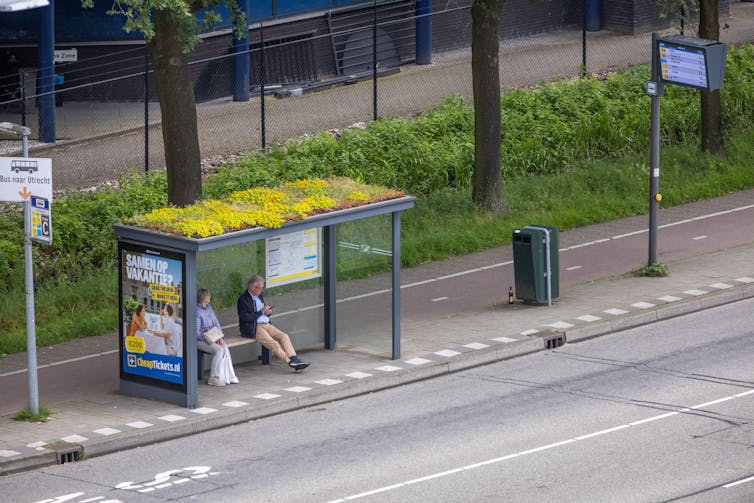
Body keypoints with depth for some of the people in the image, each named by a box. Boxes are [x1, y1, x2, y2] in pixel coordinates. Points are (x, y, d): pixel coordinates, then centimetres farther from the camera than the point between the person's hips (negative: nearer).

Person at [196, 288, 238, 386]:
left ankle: (228, 377, -18)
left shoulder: (209, 308, 10)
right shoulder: (197, 312, -15)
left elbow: (216, 323, 13)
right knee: (219, 349, -27)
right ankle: (213, 378, -19)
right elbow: (197, 333, -17)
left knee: (225, 348, -18)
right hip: (200, 341, -7)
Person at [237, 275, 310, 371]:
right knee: (273, 343, -24)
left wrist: (267, 312, 3)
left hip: (266, 324, 8)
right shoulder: (243, 299, -5)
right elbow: (244, 318, -15)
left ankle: (294, 359, -24)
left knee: (284, 336, -14)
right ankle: (291, 363, -24)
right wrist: (261, 312, -15)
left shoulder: (258, 296, 19)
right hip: (254, 327, -8)